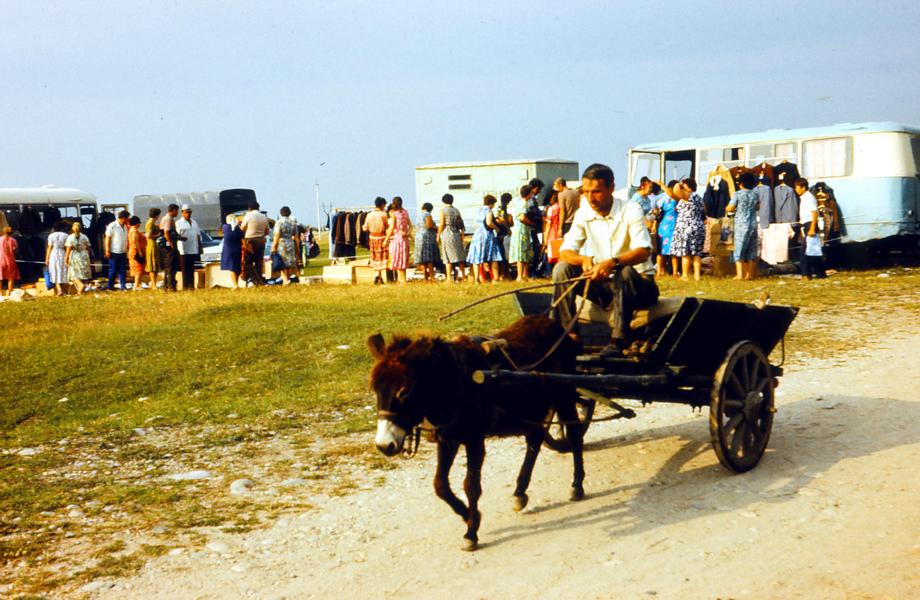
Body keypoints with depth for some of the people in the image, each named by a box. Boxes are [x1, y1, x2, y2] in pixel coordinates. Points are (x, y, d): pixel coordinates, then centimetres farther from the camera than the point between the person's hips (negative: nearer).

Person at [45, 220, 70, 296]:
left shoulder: (51, 236, -1)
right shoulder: (65, 236, -1)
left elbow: (49, 248, -1)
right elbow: (67, 248, -4)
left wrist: (47, 259, 5)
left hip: (53, 255, -1)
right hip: (63, 255, 1)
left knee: (55, 274, 1)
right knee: (62, 273, 8)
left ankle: (59, 290, -15)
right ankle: (61, 290, 8)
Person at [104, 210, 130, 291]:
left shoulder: (125, 227, 11)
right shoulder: (112, 226, -8)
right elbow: (107, 239, -8)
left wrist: (127, 250, 11)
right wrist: (107, 250, -12)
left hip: (123, 253, 6)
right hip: (114, 253, -6)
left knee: (122, 270, 6)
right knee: (113, 271, 1)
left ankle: (123, 286, 10)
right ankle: (110, 286, 12)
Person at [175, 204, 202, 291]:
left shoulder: (194, 222, 18)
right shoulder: (178, 223, 1)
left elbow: (198, 235, 20)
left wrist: (200, 247, 15)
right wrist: (181, 238, -26)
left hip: (194, 250, 5)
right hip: (184, 250, -5)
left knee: (192, 269, 7)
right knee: (185, 269, -4)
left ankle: (191, 286, 11)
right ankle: (185, 287, -2)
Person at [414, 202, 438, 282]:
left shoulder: (419, 216, 18)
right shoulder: (427, 214, -5)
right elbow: (429, 225, -17)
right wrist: (436, 228, -1)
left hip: (418, 238, 7)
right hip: (428, 237, -7)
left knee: (422, 259, 3)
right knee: (430, 259, -11)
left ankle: (426, 277, 1)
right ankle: (432, 277, -16)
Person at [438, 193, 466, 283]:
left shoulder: (443, 210, -4)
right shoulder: (456, 210, 11)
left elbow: (441, 224, -8)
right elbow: (461, 224, 9)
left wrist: (438, 235, 0)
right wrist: (462, 235, 15)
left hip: (446, 233, -5)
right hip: (456, 233, 5)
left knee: (448, 256, -5)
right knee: (459, 256, 10)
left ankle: (449, 278, -8)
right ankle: (463, 276, 14)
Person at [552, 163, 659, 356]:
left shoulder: (631, 210, -13)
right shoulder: (583, 215, 0)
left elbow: (644, 251, -27)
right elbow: (565, 252, -7)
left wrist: (612, 263, -45)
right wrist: (584, 260, -30)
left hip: (638, 283, -4)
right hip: (605, 285, 4)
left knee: (624, 271, -37)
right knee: (562, 269, -13)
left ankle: (618, 341, -36)